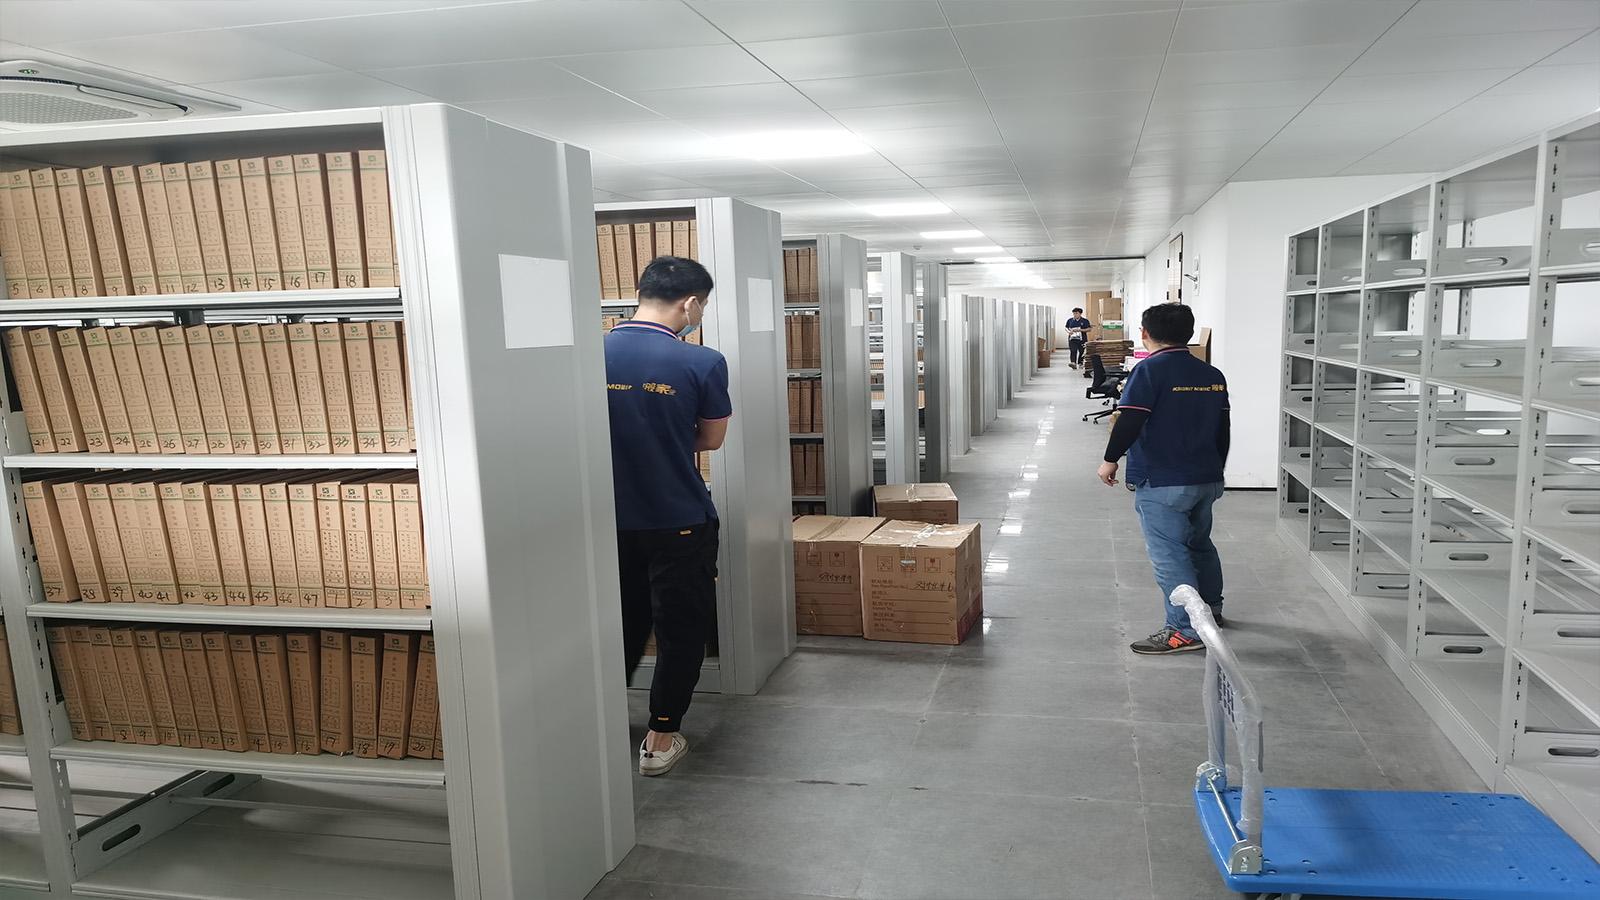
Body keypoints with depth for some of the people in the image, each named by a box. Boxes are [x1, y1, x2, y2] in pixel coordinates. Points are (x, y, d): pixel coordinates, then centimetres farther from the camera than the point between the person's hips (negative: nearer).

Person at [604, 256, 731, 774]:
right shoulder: (702, 363, -15)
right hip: (679, 522, -4)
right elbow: (711, 440, -2)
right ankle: (660, 739, 19)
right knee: (682, 631, 12)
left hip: (612, 519, 4)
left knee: (623, 625, 22)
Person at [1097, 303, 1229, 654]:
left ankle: (1185, 630, -4)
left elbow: (1129, 422, -20)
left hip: (1161, 484, -8)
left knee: (1168, 553, -4)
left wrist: (1110, 460, -7)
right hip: (1207, 480, 8)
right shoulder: (1213, 375, 10)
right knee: (1200, 543, 24)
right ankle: (1211, 609, 41)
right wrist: (1215, 472, 28)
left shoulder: (1149, 370, -13)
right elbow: (1222, 431, 16)